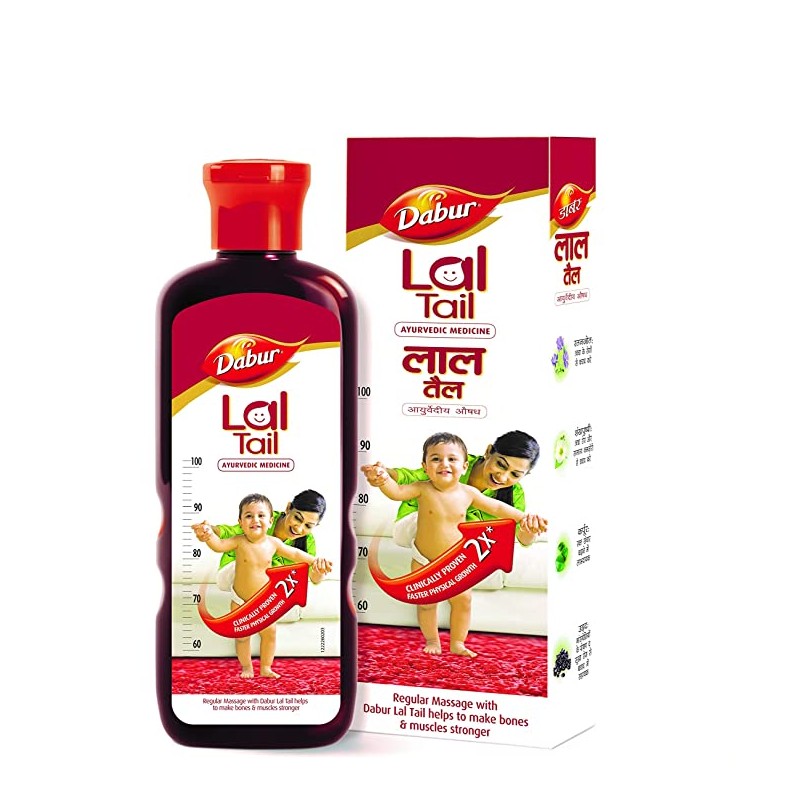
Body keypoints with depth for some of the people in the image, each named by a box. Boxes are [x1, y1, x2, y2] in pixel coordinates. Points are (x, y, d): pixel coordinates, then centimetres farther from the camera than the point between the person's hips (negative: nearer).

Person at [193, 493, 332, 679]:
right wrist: (208, 536, -57)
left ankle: (265, 668, 25)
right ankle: (247, 667, 25)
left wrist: (314, 560, -12)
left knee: (269, 633, 7)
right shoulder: (239, 541, -20)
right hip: (240, 601, -2)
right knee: (242, 636, 4)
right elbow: (219, 545, -36)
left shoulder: (273, 543, -11)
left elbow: (295, 554, 1)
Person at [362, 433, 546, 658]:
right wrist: (383, 478, -56)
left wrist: (524, 517, -7)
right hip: (424, 561, -2)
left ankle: (457, 643, 23)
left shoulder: (468, 493, -11)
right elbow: (397, 491, -34)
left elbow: (497, 507, 1)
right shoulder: (423, 490, -20)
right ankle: (432, 641, 26)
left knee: (463, 600, 5)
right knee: (426, 603, 4)